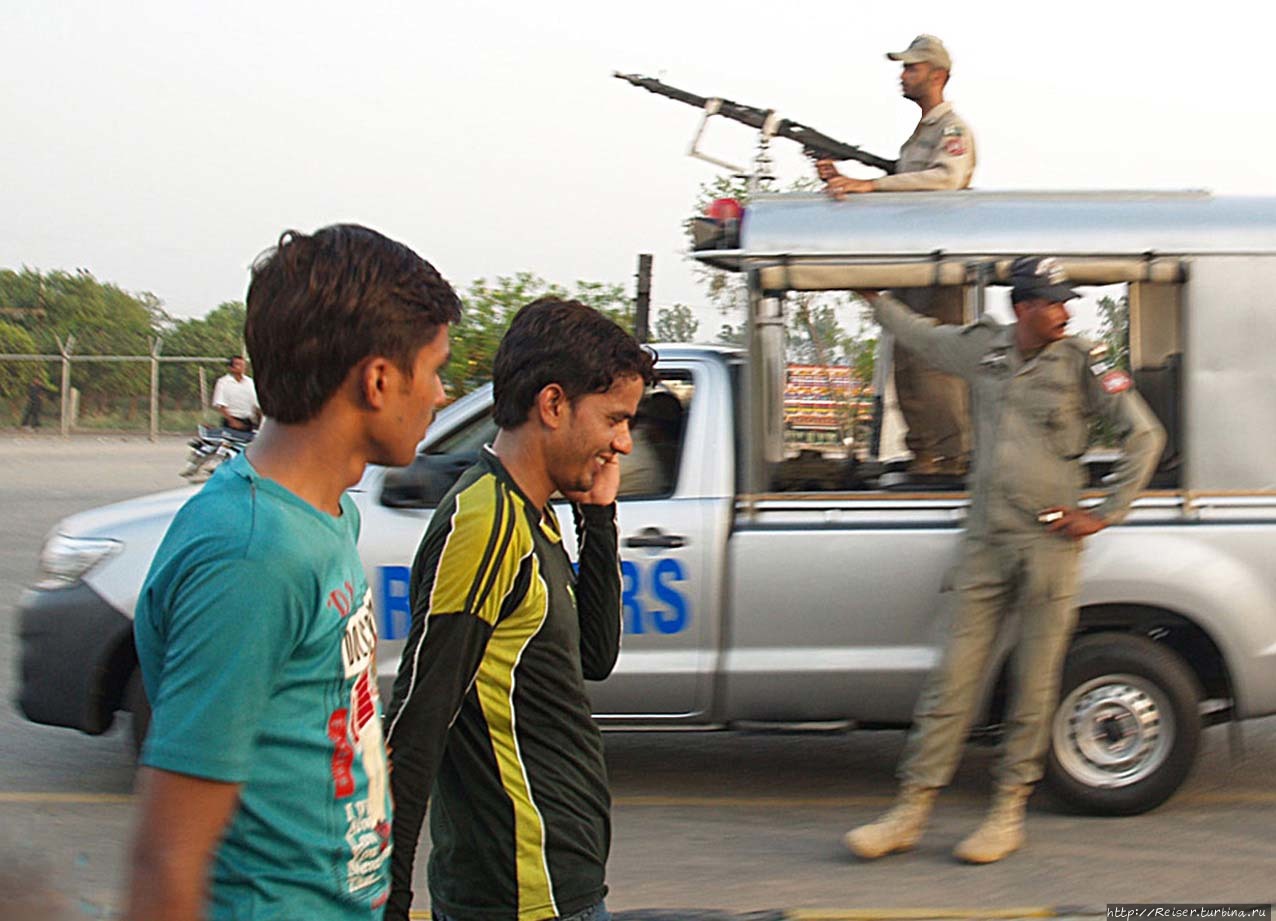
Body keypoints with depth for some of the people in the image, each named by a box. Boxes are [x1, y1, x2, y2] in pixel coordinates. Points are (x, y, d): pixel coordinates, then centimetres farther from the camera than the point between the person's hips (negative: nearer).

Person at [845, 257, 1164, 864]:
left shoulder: (1081, 365, -2)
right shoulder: (984, 348, 7)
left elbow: (1144, 435, 0)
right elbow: (918, 334, 26)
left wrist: (1105, 516, -2)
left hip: (1049, 542, -3)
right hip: (986, 541, 3)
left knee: (1034, 684, 2)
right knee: (954, 677, 2)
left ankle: (1008, 814, 13)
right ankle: (910, 813, 6)